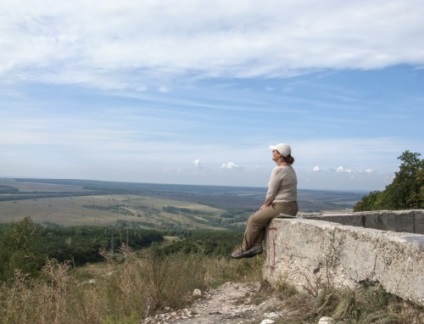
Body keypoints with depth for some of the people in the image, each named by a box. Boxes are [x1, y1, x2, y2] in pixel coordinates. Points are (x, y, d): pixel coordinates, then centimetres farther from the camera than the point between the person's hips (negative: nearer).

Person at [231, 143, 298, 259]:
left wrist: (266, 205, 3)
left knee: (254, 219, 4)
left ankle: (244, 249, 17)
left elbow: (271, 192, -15)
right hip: (291, 207, 10)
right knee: (260, 217, 22)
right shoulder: (289, 169, 13)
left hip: (281, 208, -10)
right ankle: (257, 245, 15)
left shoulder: (278, 170, -18)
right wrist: (267, 204, 12)